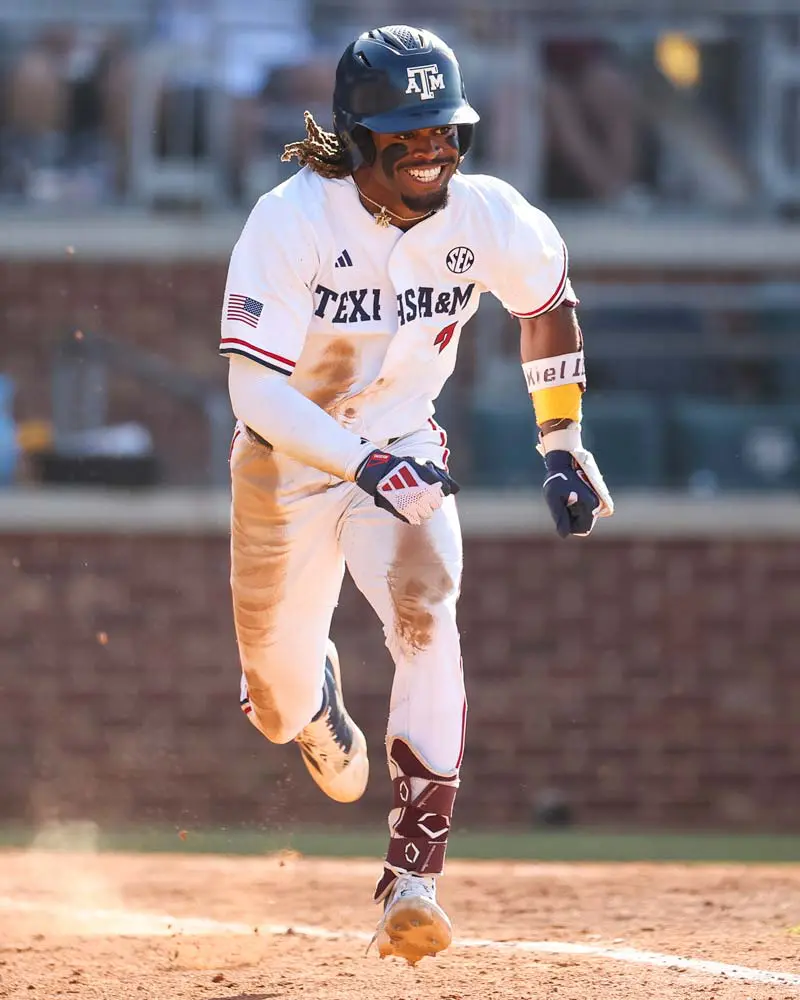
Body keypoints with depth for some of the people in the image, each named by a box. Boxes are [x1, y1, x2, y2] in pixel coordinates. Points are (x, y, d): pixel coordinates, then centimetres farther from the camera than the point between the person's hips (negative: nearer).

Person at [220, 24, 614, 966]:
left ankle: (413, 878, -28)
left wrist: (562, 442, 5)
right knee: (279, 704, 11)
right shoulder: (291, 222, -26)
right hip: (287, 460, -1)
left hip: (406, 452, 1)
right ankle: (314, 694, 53)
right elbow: (256, 394, -30)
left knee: (426, 621, -28)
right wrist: (365, 466, -43)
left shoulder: (486, 216, -15)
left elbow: (547, 296, 8)